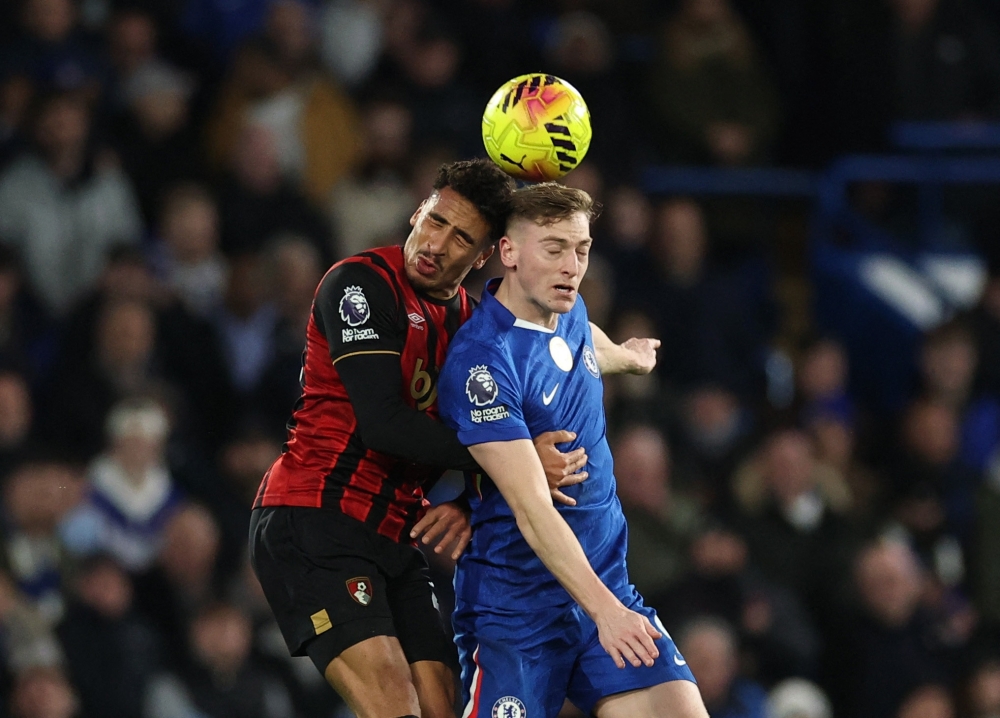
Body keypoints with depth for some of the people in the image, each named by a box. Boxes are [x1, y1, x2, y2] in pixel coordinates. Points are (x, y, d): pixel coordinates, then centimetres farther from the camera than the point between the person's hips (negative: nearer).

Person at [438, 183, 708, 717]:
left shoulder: (569, 314, 5)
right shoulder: (482, 362, -20)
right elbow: (532, 510, -26)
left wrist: (626, 356, 54)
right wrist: (604, 610, -34)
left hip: (608, 588, 7)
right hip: (515, 608, -7)